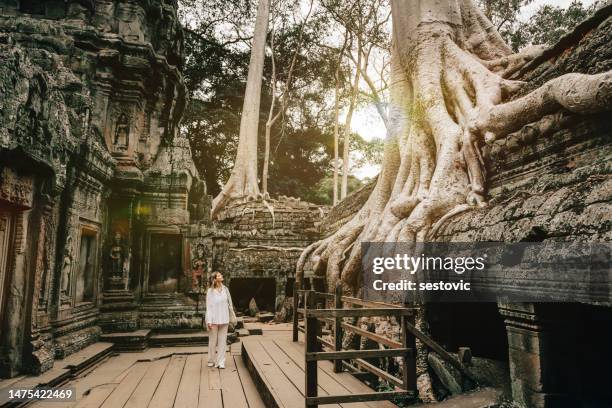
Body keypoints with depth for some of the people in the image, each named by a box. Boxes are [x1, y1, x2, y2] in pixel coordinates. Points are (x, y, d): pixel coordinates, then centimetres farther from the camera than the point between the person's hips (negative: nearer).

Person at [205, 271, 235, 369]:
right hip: (214, 320, -3)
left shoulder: (225, 289, 4)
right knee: (213, 341, 8)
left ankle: (221, 362, 11)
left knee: (222, 341, 5)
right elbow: (208, 307, -8)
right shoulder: (210, 291, -7)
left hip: (224, 320, 3)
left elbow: (229, 303, 10)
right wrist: (209, 321, -12)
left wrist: (231, 316, 10)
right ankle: (211, 360, 25)